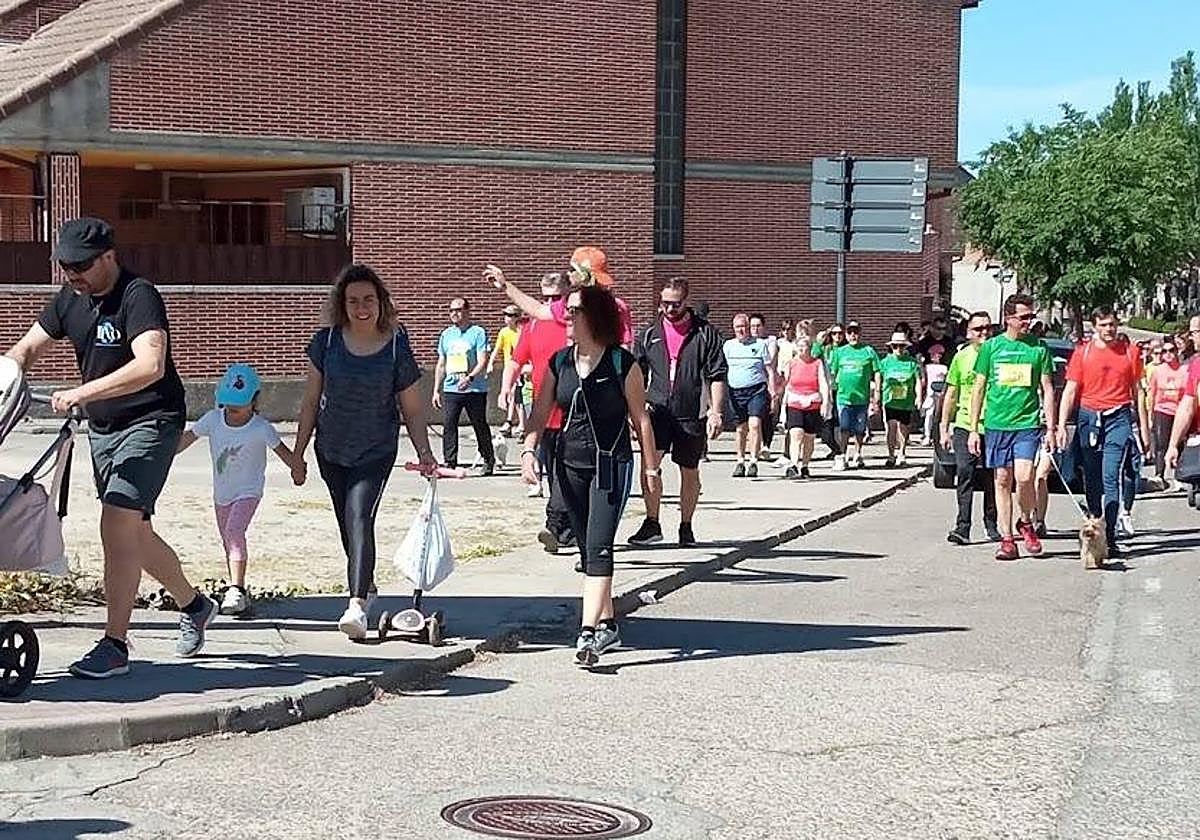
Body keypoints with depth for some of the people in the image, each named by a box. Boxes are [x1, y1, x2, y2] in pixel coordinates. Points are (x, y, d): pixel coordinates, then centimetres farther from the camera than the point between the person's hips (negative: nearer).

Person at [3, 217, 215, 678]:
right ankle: (194, 605, 37)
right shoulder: (69, 298, 4)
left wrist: (82, 393, -38)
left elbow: (150, 366, -33)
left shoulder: (139, 296, -20)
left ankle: (114, 645, -12)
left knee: (117, 524, -17)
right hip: (102, 428, 8)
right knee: (135, 533, 16)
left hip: (150, 423, -8)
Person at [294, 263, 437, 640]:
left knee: (359, 516, -21)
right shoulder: (326, 342, -4)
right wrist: (299, 454, 5)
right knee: (347, 524, 15)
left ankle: (357, 603, -29)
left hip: (376, 452, -4)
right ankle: (366, 586, 38)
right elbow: (311, 401, 4)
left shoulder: (396, 349, -10)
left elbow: (413, 410, -2)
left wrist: (424, 452, -15)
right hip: (331, 451, 4)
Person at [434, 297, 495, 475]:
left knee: (480, 425, 5)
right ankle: (450, 462, -2)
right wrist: (436, 390, 14)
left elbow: (482, 362, -11)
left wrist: (470, 377, -27)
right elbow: (441, 365, 19)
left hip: (475, 389, -4)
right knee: (448, 426, -5)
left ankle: (489, 462, 17)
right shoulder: (446, 334, 14)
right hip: (450, 389, 4)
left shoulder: (478, 332, -3)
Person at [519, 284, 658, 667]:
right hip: (571, 464, 6)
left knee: (598, 547, -15)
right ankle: (607, 624, 23)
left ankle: (588, 632, -20)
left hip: (611, 464, -5)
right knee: (588, 549, 11)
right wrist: (529, 449, -8)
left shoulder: (622, 363, -8)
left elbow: (640, 418, -2)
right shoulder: (559, 363, 5)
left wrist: (651, 465, 0)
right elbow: (541, 411, 6)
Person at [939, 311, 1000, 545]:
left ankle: (991, 525, 21)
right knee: (964, 473, -11)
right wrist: (944, 427, 9)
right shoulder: (962, 357, 7)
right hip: (964, 426, 0)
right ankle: (962, 527, -13)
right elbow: (951, 394, 13)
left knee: (992, 479, 7)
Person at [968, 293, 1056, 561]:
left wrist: (1050, 429, 1)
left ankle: (1026, 522, 11)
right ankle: (1007, 539, 12)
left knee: (1024, 477, -15)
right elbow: (979, 389, 9)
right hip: (996, 423, 1)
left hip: (1028, 422, -1)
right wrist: (973, 429, 4)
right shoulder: (991, 346, 5)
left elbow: (1047, 389, 8)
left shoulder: (1039, 348, 5)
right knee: (1002, 481, 4)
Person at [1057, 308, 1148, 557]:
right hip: (1088, 418, 1)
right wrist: (1061, 426, -5)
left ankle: (1109, 537, -14)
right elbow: (1070, 391, 4)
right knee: (1092, 481, 8)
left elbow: (1137, 392, 13)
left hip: (1118, 418, -1)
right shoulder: (1082, 353, 5)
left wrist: (1144, 426, 10)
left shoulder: (1130, 352, 7)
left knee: (1112, 477, -12)